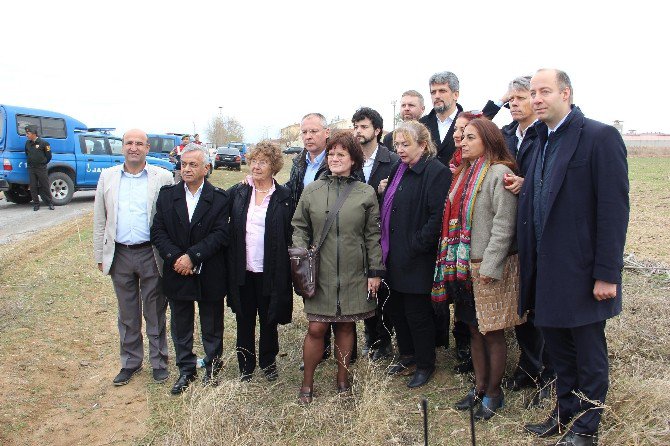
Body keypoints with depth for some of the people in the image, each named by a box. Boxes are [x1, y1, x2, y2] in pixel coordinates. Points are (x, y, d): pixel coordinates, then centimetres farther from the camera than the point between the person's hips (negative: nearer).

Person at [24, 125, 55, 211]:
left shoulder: (43, 143, -8)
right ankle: (36, 204, 10)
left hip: (41, 168, -4)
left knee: (45, 186, 0)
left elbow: (48, 156, -1)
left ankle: (50, 203, 8)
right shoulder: (27, 143, 8)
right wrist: (31, 162, 18)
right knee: (33, 187, 3)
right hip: (31, 168, 4)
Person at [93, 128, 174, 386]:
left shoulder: (163, 178, -4)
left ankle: (159, 362, 25)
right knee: (127, 314, 15)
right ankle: (130, 362, 31)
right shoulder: (107, 177, 6)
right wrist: (100, 255, 7)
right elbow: (99, 220, 9)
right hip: (120, 255, 3)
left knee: (155, 312, 9)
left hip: (151, 254, -3)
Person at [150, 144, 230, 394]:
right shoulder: (167, 195, 3)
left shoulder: (219, 199, -5)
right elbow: (158, 232, -2)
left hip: (209, 276, -2)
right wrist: (175, 257, -16)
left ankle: (212, 369, 32)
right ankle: (186, 370, 32)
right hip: (177, 274, 3)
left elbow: (221, 234, -13)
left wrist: (192, 256, -20)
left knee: (212, 328, 13)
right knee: (180, 327, 15)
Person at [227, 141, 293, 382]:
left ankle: (268, 362, 31)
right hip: (242, 269, 2)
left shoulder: (283, 196, -3)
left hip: (270, 270, -2)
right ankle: (246, 366, 28)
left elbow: (290, 234, -2)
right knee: (244, 319, 13)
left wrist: (287, 269, -6)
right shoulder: (237, 192, 3)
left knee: (269, 319, 12)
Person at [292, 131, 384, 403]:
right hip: (320, 273, 0)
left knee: (346, 327, 11)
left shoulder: (366, 193, 2)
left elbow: (373, 235, 3)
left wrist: (375, 271, 1)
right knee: (316, 328, 0)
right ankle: (307, 383, 18)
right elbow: (300, 228, 8)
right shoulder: (312, 191, 4)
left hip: (353, 274, 0)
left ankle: (343, 379, 29)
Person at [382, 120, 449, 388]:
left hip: (417, 259, -8)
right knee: (397, 308, 17)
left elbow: (437, 216, -22)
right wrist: (386, 244, 11)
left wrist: (417, 245, -19)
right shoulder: (399, 170, 12)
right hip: (395, 255, 8)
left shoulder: (436, 172, -14)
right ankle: (408, 356, 35)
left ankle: (425, 364, 23)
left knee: (417, 313, 4)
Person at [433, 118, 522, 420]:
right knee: (475, 329, 16)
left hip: (490, 267, -8)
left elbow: (504, 224, -17)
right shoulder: (465, 174, 13)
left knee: (492, 333, 5)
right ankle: (479, 387, 30)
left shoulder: (498, 173, -13)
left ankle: (493, 392, 21)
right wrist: (455, 262, 10)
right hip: (464, 264, 8)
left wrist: (490, 266, -19)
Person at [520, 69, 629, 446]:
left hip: (581, 270, -7)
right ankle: (566, 411, 37)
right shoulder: (544, 140, 11)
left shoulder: (600, 137, -12)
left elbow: (615, 209, -17)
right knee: (557, 343, 19)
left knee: (589, 351, 9)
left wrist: (607, 274, -18)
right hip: (547, 269, 7)